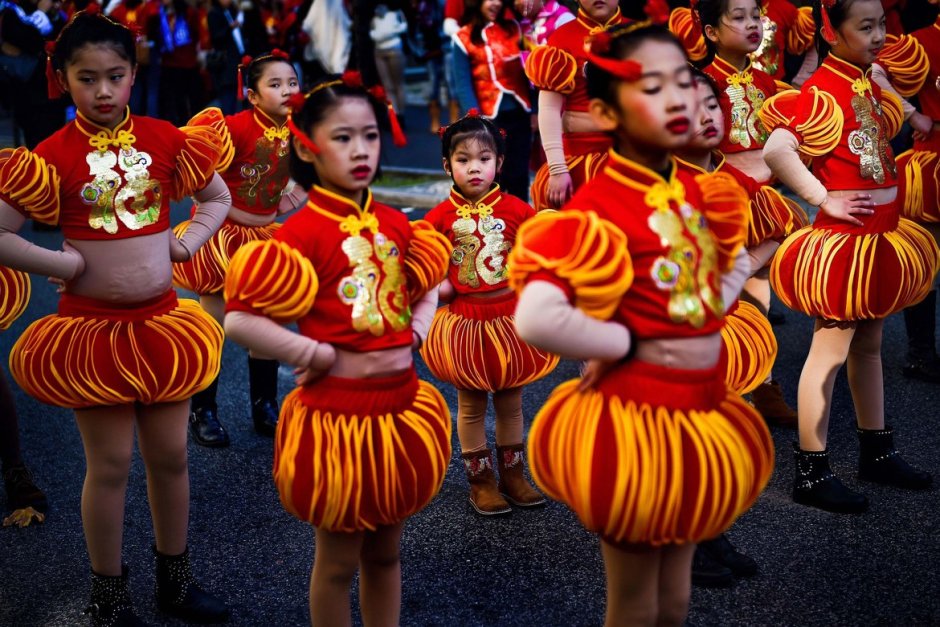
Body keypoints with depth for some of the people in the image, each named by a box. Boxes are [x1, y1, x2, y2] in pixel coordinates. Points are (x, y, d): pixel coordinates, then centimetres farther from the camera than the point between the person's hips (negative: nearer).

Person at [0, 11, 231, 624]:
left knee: (171, 456, 12)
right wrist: (69, 264, -9)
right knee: (110, 465, 5)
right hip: (92, 327, -3)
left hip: (161, 321, 3)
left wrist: (190, 239, -1)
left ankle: (176, 578, 31)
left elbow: (218, 197, 15)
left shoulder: (164, 139, 0)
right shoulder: (54, 155, -8)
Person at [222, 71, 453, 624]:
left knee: (385, 552, 19)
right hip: (337, 412, -5)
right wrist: (325, 358, -17)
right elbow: (240, 320, -21)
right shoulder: (302, 231, -15)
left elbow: (427, 288, 22)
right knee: (339, 561, 11)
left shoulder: (396, 224, 3)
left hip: (401, 406, 5)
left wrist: (413, 339, 4)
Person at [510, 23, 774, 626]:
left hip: (704, 408, 7)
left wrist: (711, 315, 6)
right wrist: (625, 342, -19)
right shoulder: (596, 206, -20)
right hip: (636, 413, -7)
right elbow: (536, 319, -33)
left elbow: (736, 258, 25)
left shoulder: (695, 190, 4)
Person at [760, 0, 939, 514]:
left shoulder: (869, 84, 9)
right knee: (830, 352, -4)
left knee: (869, 344, 17)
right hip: (841, 240, -9)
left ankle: (876, 452, 31)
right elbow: (775, 150, -30)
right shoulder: (821, 91, -17)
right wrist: (824, 199, -23)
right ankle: (811, 473, 5)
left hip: (882, 237, 9)